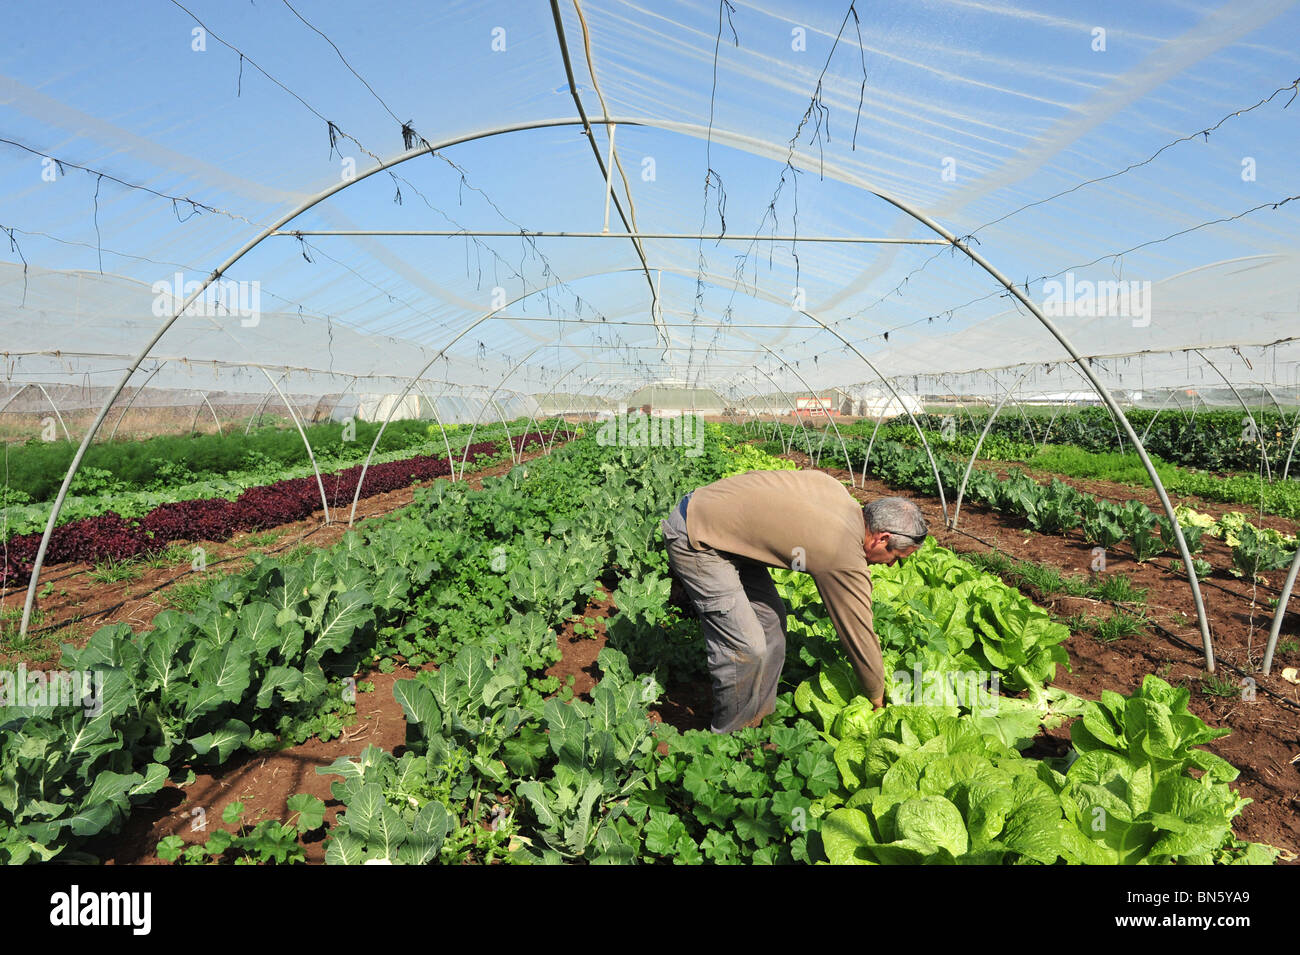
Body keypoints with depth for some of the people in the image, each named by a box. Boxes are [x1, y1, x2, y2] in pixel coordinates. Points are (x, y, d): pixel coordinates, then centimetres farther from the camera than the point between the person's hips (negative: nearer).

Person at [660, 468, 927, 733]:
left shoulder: (833, 486, 3)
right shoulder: (847, 560, -19)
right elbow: (859, 635, -6)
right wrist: (878, 699, 10)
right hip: (694, 540, -10)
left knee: (770, 617, 12)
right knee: (745, 647, -10)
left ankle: (761, 719, 25)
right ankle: (731, 736, 13)